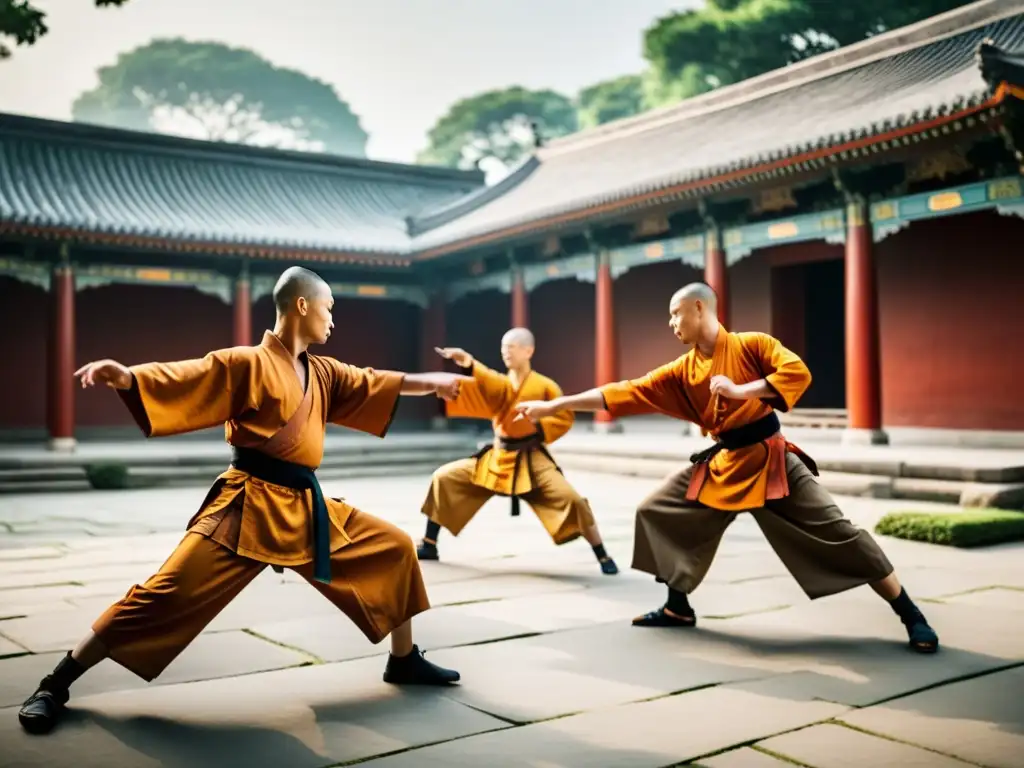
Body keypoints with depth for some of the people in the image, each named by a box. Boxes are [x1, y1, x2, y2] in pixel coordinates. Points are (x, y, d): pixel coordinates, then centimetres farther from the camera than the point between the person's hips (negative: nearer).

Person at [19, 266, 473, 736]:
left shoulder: (323, 374, 15)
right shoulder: (247, 364, -7)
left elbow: (378, 384, 26)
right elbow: (184, 379, -19)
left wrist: (433, 382, 30)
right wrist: (123, 376, -37)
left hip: (308, 509, 8)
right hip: (248, 508, -7)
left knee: (394, 548, 10)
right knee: (170, 593, -15)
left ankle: (404, 661, 26)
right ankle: (55, 685, 0)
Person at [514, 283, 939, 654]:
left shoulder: (751, 344, -7)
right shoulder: (681, 372, 4)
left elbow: (798, 372, -19)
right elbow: (626, 393, 2)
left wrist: (740, 391, -25)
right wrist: (553, 405, 0)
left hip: (771, 460, -5)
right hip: (722, 465, 5)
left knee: (836, 532, -8)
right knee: (657, 511, 4)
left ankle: (909, 614, 5)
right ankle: (678, 608, 18)